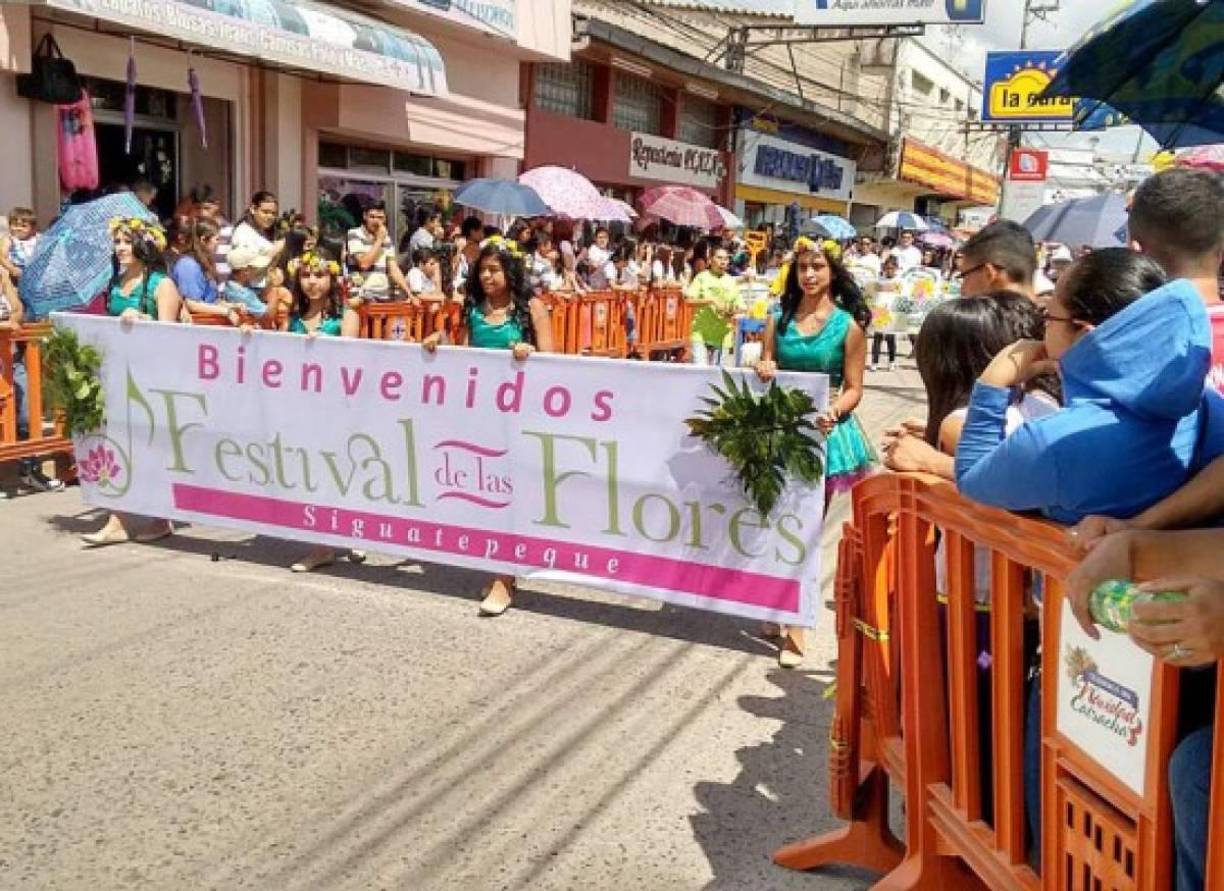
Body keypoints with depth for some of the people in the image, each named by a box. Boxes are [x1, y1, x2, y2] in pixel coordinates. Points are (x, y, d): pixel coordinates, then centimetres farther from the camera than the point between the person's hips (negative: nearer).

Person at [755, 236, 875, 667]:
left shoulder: (849, 325, -3)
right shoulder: (778, 319, 6)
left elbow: (853, 389, -4)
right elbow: (763, 371, 9)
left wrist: (834, 412, -23)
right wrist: (762, 372, -14)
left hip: (824, 432, -3)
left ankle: (794, 630, 7)